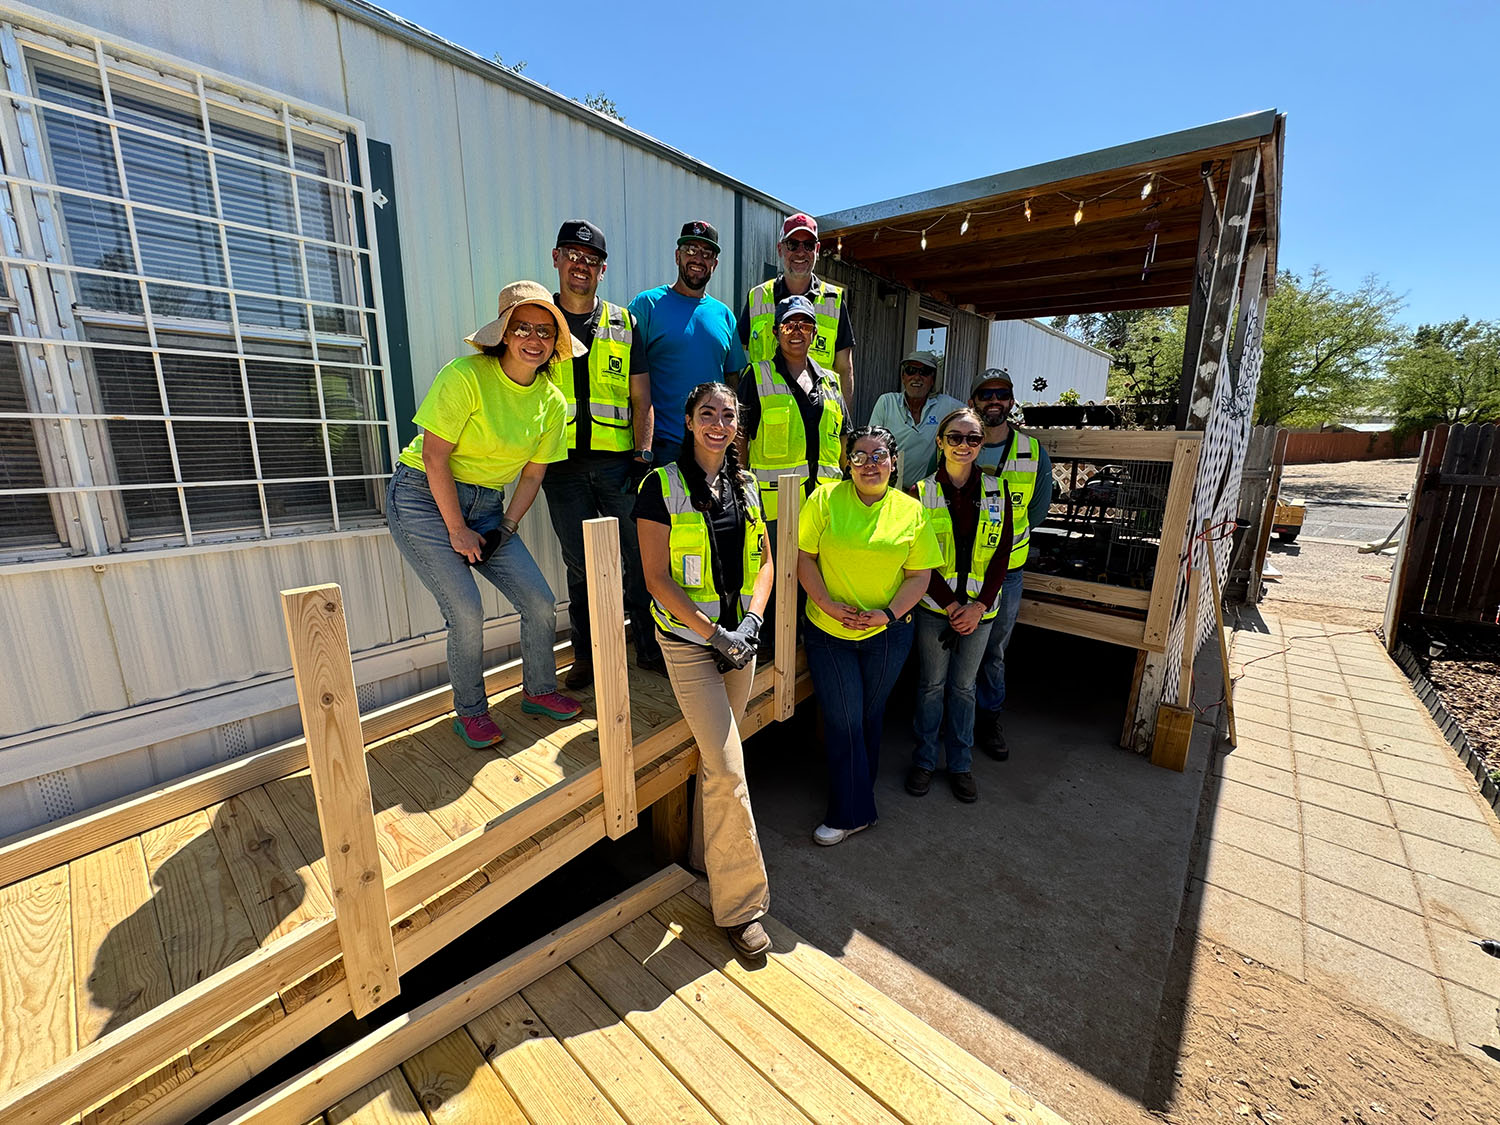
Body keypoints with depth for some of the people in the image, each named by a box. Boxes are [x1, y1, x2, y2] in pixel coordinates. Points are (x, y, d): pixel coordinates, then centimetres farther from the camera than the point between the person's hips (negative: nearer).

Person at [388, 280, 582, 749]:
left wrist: (506, 529, -3)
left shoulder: (552, 402, -1)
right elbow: (434, 457, -17)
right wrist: (457, 531, -14)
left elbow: (532, 473, 5)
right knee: (467, 611, -13)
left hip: (486, 504, 5)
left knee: (540, 601, -1)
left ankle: (538, 691, 23)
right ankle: (469, 711, 12)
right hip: (424, 497, -5)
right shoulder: (466, 375, -18)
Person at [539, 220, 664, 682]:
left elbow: (641, 397, 9)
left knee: (641, 556, 1)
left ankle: (650, 648, 16)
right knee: (580, 565, 6)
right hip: (562, 465, 0)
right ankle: (587, 656, 21)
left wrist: (643, 454, -2)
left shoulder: (624, 323, 11)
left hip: (618, 461, 0)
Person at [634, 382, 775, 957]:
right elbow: (657, 577, -12)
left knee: (718, 756, 15)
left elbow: (763, 562, 9)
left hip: (740, 637, 5)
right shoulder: (662, 486, -8)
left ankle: (705, 856, 38)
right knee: (728, 768, -4)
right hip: (689, 642, -5)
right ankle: (740, 904, 13)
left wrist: (751, 621, -7)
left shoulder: (746, 486, 8)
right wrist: (714, 632, -16)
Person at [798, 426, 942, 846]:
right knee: (844, 720, 3)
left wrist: (889, 613, -13)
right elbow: (804, 557, -4)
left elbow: (920, 575, 1)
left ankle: (858, 795, 38)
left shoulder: (911, 510, 1)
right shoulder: (824, 499, -3)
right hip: (828, 632, -1)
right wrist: (827, 604, -16)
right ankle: (851, 813, 22)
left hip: (887, 634, 2)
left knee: (869, 717, 16)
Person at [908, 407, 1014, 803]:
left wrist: (978, 606, -11)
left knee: (963, 686, 14)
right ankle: (924, 760, 28)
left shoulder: (996, 490, 1)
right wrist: (951, 605, -14)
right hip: (934, 607, -1)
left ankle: (961, 764, 30)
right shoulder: (922, 492, -5)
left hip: (979, 609, 2)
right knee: (932, 684, 10)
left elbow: (1002, 553, -1)